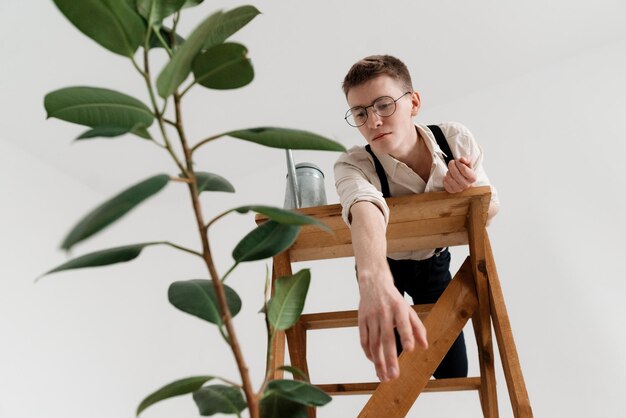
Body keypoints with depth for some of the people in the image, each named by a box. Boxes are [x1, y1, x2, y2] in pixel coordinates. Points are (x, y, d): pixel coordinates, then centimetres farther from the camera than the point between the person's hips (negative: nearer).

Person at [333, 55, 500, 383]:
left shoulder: (456, 140, -25)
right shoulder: (353, 165, -34)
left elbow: (490, 209, -11)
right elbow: (364, 208, -59)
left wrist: (470, 191, -36)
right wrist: (373, 279, -79)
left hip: (434, 262, 2)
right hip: (382, 266, -2)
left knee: (454, 371, 6)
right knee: (396, 370, 1)